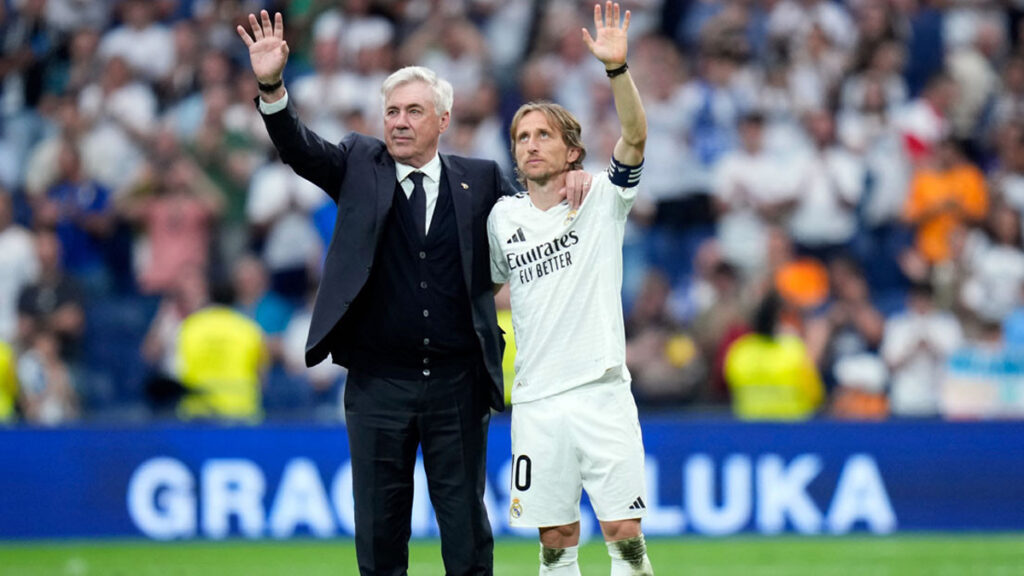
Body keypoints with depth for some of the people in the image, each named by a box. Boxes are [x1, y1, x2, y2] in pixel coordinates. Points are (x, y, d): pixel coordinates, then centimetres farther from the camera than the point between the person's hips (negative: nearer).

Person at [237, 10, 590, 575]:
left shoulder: (480, 179, 6)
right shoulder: (359, 165, 5)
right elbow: (299, 149, -7)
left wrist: (567, 185, -11)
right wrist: (271, 87, -25)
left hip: (458, 382, 0)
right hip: (378, 381, 0)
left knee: (465, 519, 7)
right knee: (379, 523, 5)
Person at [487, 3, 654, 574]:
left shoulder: (601, 200, 3)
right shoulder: (503, 217, 12)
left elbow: (635, 136, -14)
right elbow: (483, 282, 29)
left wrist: (617, 68, -28)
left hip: (601, 392, -3)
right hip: (536, 399, 3)